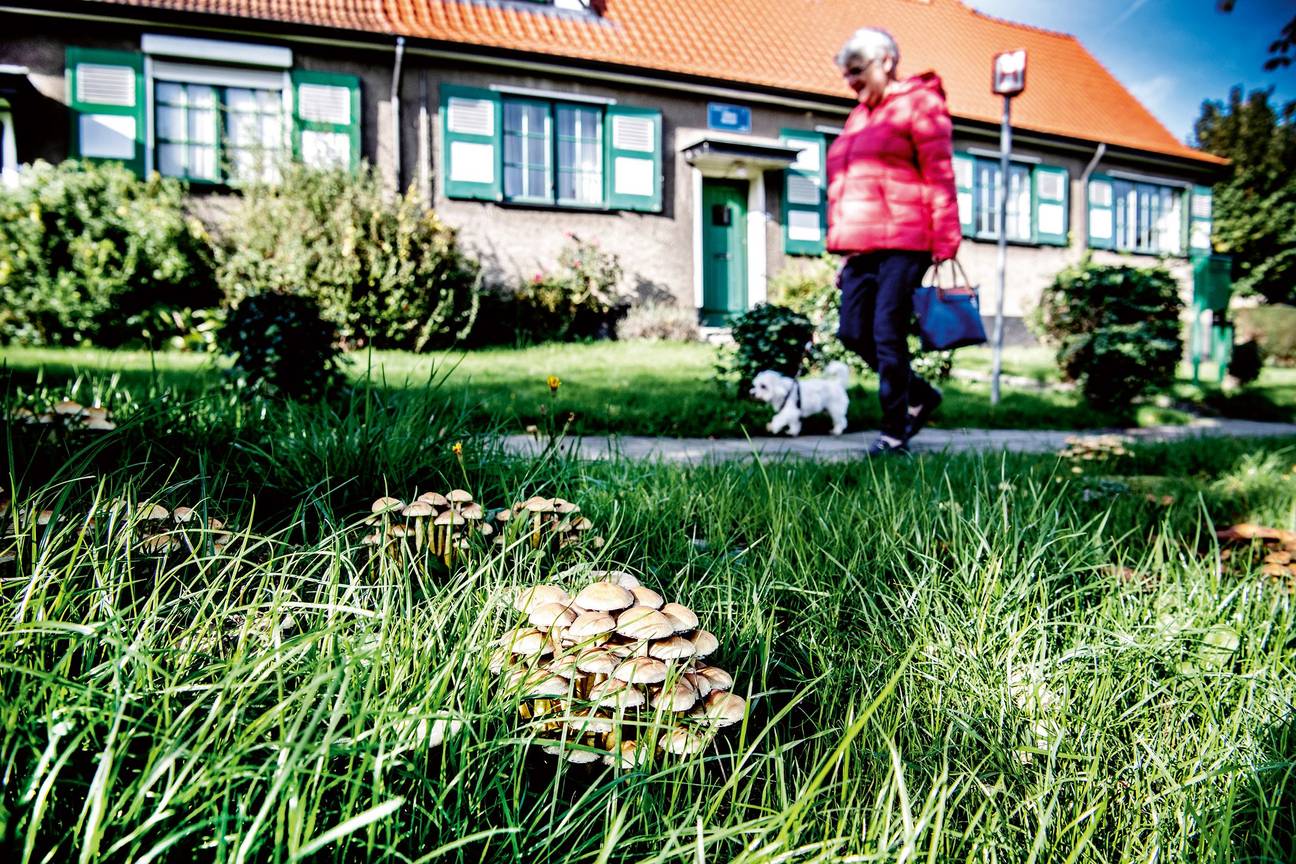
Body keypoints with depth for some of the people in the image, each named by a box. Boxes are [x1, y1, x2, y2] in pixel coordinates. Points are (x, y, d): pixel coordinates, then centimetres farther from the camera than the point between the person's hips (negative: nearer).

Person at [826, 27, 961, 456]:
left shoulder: (918, 103, 1)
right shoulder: (859, 116, 24)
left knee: (887, 335, -8)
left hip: (902, 245, -8)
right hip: (862, 247, 8)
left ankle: (894, 433, 3)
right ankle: (920, 396, 24)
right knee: (854, 332, 5)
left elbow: (939, 176, -6)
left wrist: (943, 246, -12)